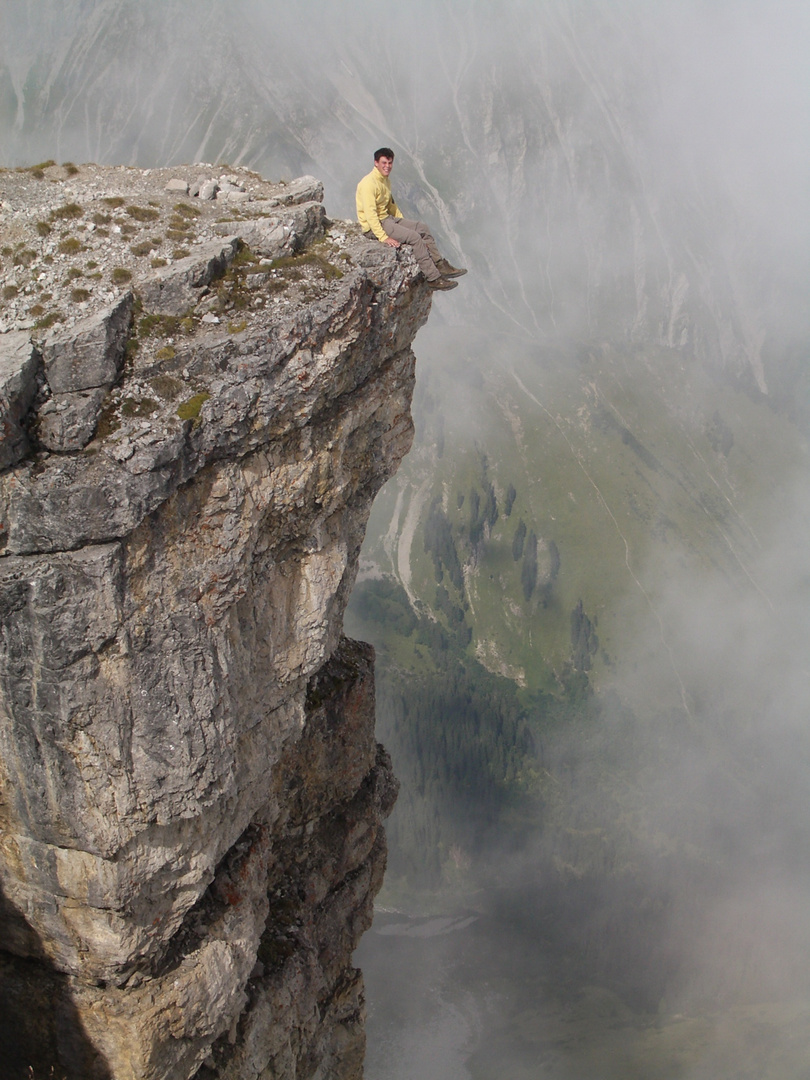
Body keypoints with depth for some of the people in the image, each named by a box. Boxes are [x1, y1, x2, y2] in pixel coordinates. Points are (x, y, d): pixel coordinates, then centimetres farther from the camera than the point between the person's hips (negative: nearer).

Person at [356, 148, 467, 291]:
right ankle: (433, 278, -17)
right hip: (372, 227, -10)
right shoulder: (369, 183, -20)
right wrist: (384, 238, -31)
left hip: (388, 219, 10)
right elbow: (370, 214, -26)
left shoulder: (385, 180, 11)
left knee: (422, 228, 3)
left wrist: (404, 223, 16)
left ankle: (440, 265, 6)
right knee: (414, 237, -20)